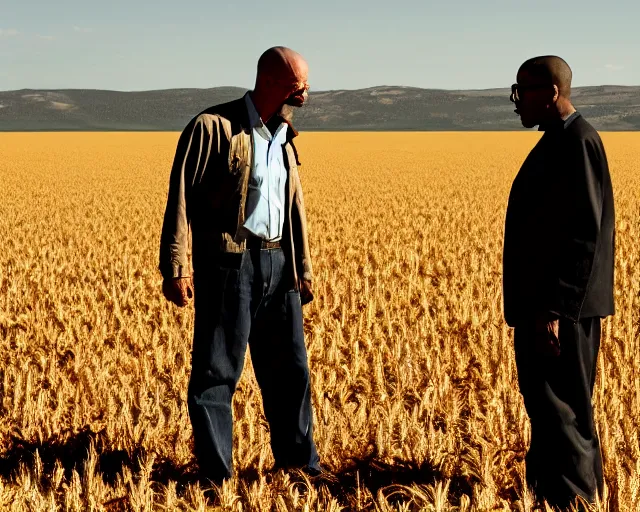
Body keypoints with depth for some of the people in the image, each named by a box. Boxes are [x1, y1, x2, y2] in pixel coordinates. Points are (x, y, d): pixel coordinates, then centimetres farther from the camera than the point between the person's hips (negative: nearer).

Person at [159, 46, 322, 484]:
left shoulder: (284, 139, 16)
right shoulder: (212, 127, -8)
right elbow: (181, 198, -11)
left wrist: (304, 268, 19)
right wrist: (176, 269, -16)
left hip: (278, 264, 7)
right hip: (229, 263, -7)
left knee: (290, 370, 14)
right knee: (217, 371, 0)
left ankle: (300, 463, 28)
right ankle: (217, 476, 10)